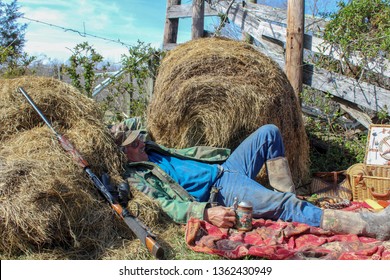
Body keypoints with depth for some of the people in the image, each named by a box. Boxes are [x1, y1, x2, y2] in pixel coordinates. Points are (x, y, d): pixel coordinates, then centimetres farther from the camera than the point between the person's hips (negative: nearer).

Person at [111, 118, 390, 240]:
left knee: (269, 133, 8)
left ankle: (286, 192, 8)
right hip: (221, 191, -9)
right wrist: (206, 212, -33)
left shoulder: (152, 149, 17)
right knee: (281, 205, -28)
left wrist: (222, 154, 26)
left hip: (223, 168, 10)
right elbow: (168, 204, -20)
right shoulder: (136, 177, -8)